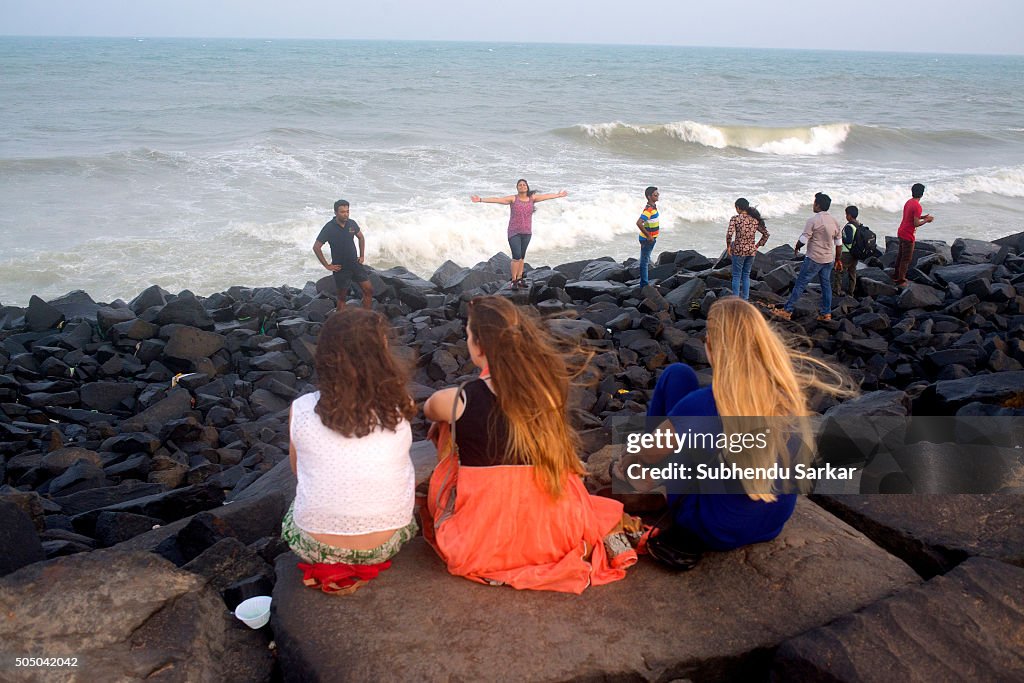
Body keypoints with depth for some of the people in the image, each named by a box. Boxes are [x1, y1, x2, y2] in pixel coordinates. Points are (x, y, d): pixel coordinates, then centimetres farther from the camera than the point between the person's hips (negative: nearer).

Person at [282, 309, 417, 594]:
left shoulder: (301, 410, -13)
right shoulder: (398, 407, -15)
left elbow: (298, 468, 6)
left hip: (314, 545, 2)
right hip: (386, 544, -1)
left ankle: (326, 567, 17)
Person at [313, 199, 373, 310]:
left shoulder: (351, 223, -2)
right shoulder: (329, 228, -16)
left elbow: (360, 237, 18)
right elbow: (316, 247, -12)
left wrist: (362, 255, 11)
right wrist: (327, 265, -12)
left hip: (355, 263, 4)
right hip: (340, 267, -4)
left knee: (369, 290, 2)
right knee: (342, 296, 5)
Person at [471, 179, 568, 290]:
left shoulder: (532, 198, 5)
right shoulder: (513, 199, -6)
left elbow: (546, 196, 17)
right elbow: (497, 200, -13)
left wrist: (558, 195, 27)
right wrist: (481, 200, -21)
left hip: (526, 233, 4)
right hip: (514, 232, -4)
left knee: (522, 257, 9)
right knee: (516, 256, -11)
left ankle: (519, 279, 19)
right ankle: (514, 280, -2)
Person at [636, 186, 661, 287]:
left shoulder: (654, 206, 6)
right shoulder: (648, 209, -24)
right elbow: (639, 223, -34)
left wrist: (652, 236, 17)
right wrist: (648, 236, -26)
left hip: (651, 238, 10)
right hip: (647, 239, -10)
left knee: (647, 260, 18)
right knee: (645, 261, -1)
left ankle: (645, 282, 30)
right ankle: (644, 284, 5)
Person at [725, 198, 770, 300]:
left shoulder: (735, 219, -10)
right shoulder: (755, 219, 5)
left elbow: (729, 234, -22)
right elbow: (766, 234, 9)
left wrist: (728, 246, -7)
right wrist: (757, 245, 14)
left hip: (739, 250, -5)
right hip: (751, 251, 5)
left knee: (736, 276, 6)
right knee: (746, 275, 17)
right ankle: (745, 299, 20)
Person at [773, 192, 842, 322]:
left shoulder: (813, 220, -15)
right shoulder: (834, 221, 7)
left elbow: (803, 239, -15)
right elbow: (839, 243, 12)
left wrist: (796, 247, 6)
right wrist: (837, 260, 20)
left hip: (814, 259, -7)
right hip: (829, 259, 7)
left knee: (800, 284, -3)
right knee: (826, 284, 13)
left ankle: (787, 310, -1)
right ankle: (826, 313, 16)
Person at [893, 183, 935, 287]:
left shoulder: (909, 202, 6)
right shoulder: (917, 206, -21)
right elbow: (916, 224, -22)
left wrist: (922, 217, 13)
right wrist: (927, 220, -8)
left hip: (901, 233, 9)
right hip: (908, 236, -9)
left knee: (900, 255, 20)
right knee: (907, 259, 1)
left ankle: (896, 276, 31)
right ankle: (900, 281, 7)